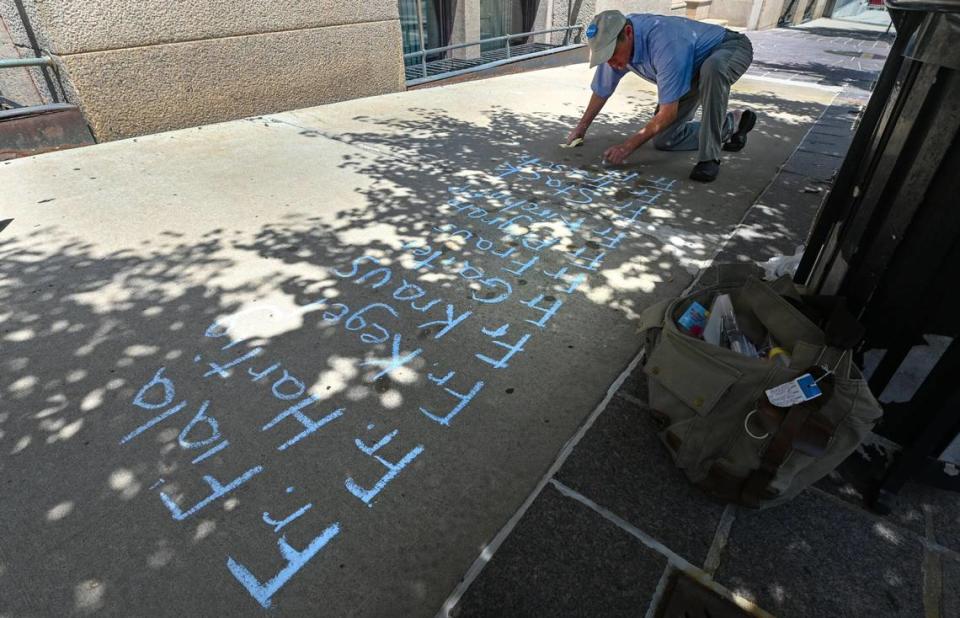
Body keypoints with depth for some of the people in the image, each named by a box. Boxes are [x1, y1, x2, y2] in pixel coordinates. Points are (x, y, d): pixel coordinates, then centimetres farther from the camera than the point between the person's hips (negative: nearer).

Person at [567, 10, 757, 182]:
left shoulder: (664, 44, -42)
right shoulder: (614, 42, -19)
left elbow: (668, 112, -36)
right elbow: (602, 90, 0)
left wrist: (628, 147, -33)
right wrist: (581, 128, 9)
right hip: (694, 71, 8)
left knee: (712, 68, -45)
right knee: (663, 139, 0)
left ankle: (709, 156, -32)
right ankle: (731, 124, 18)